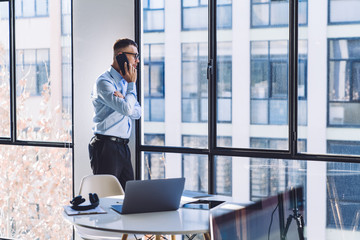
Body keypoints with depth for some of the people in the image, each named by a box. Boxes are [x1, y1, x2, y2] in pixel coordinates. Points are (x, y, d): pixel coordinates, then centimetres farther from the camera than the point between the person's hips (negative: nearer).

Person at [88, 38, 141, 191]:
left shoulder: (125, 81, 18)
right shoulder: (104, 81, -11)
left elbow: (137, 113, 7)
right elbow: (127, 109, -22)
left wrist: (123, 99, -13)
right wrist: (131, 84, -7)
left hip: (122, 146, 8)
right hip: (106, 147, -8)